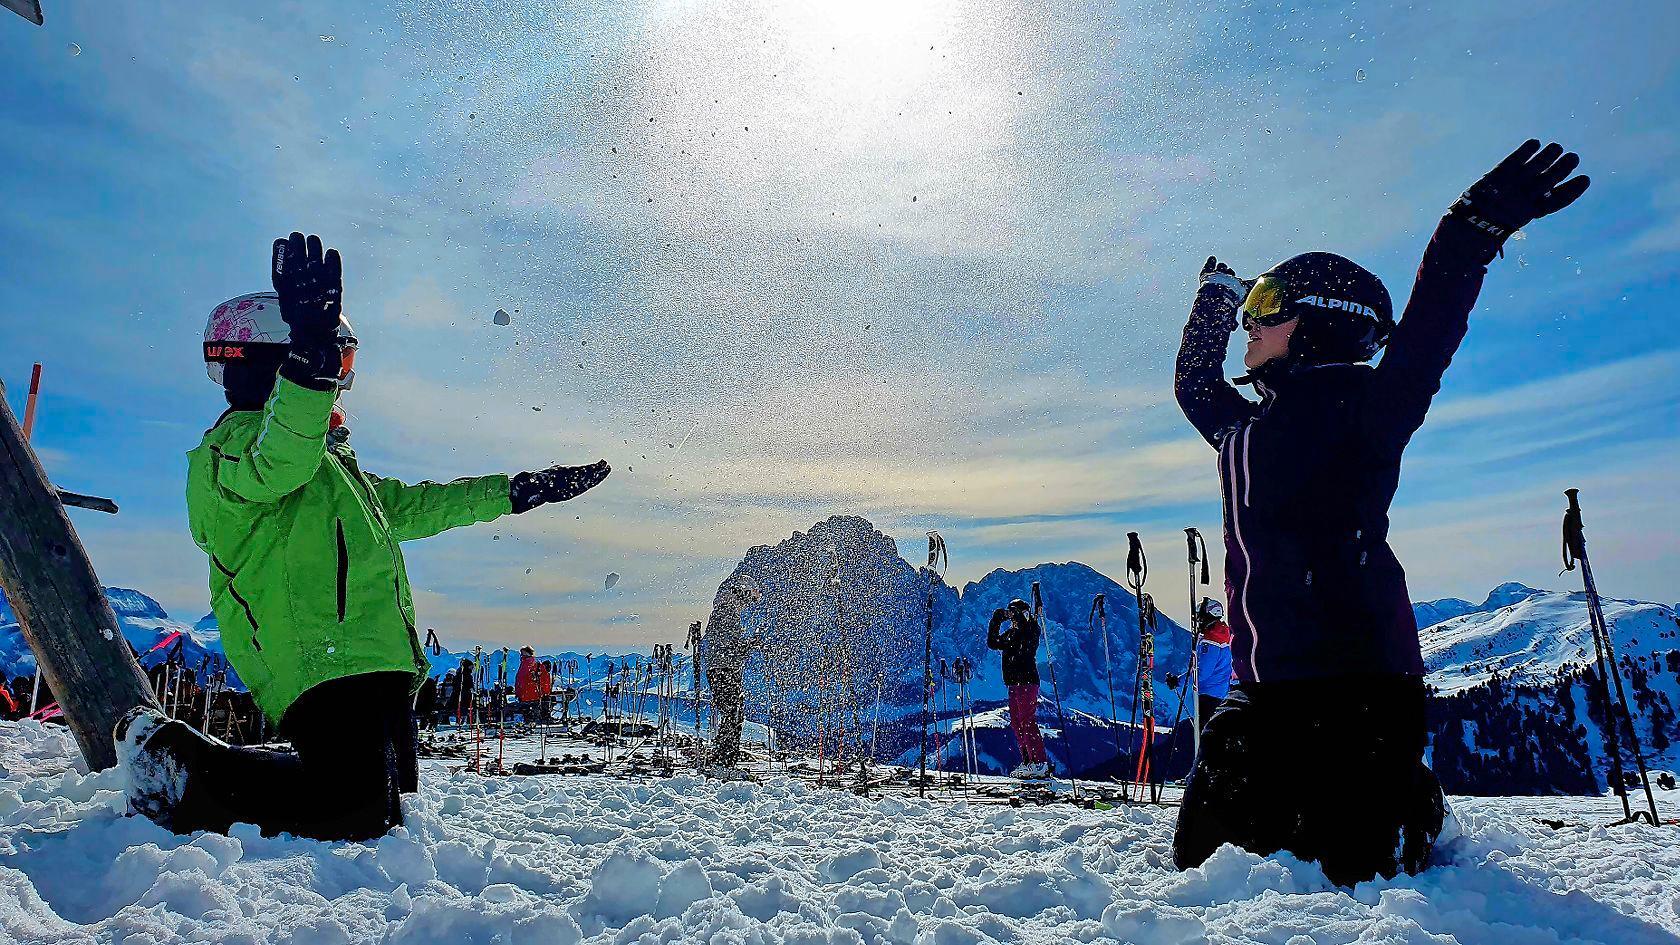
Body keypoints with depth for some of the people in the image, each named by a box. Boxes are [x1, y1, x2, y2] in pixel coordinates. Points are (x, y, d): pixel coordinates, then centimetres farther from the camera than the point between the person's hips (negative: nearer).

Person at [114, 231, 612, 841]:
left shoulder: (324, 458, 28)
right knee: (355, 814, -18)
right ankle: (169, 763, 1)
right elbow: (279, 464, -30)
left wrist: (519, 491, 31)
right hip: (325, 668, -10)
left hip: (376, 665, 10)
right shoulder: (239, 441, -4)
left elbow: (407, 507, 32)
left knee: (381, 802, 12)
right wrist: (311, 357, -46)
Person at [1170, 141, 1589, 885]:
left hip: (1356, 685, -7)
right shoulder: (1245, 430, 17)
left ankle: (1415, 818, 24)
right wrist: (1214, 298, 41)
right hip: (1265, 691, 7)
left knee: (1348, 874, -9)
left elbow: (1422, 343, -21)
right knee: (1203, 854, 10)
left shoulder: (1360, 412, -3)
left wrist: (1475, 229, -29)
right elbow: (1194, 383, 35)